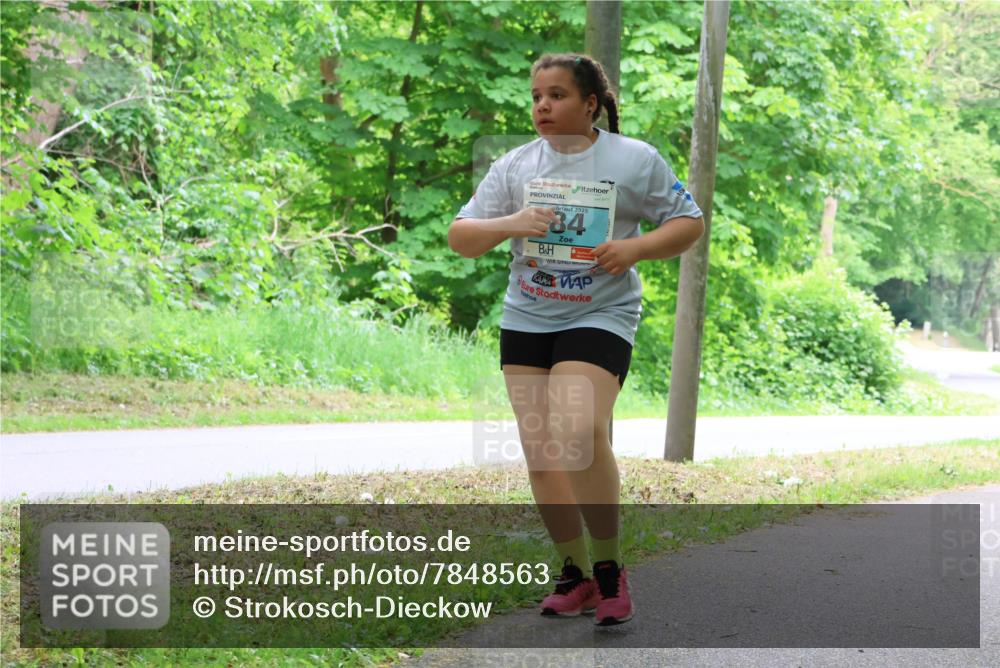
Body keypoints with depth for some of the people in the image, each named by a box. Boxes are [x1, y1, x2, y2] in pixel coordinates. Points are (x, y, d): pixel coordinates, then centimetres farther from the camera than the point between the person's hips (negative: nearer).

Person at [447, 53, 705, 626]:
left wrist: (635, 247, -16)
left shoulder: (634, 160, -3)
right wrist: (509, 224, -17)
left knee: (580, 433, -24)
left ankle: (610, 567, -8)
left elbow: (689, 224, 2)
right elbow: (460, 238, 3)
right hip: (526, 317, 5)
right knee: (539, 446, 4)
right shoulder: (516, 165, 5)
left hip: (600, 316, -5)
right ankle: (576, 573, 18)